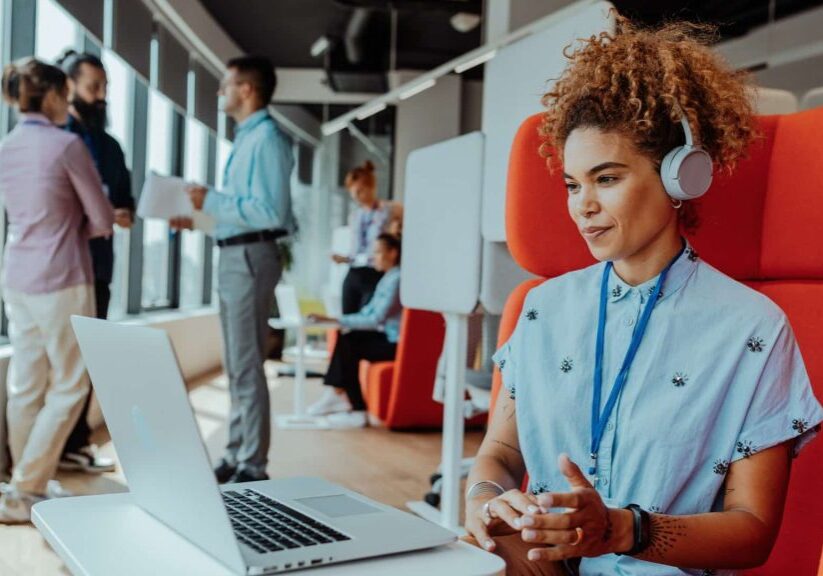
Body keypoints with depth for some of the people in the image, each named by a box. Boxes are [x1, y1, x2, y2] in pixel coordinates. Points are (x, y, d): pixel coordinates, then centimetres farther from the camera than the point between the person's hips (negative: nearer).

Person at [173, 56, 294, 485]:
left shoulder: (267, 138, -14)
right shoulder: (246, 139, 17)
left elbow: (271, 211, -24)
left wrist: (212, 201, -18)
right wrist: (200, 218, 10)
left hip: (250, 257, -10)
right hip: (233, 256, 10)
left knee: (246, 366, -6)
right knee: (236, 366, 15)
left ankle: (253, 467, 3)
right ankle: (236, 456, 26)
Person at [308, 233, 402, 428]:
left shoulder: (396, 280, -18)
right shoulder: (388, 277, 13)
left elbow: (376, 319, -24)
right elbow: (370, 310, 13)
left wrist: (336, 320, -24)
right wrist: (340, 320, -1)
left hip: (398, 343, -9)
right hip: (389, 336, 9)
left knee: (349, 347, -16)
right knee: (345, 339, -2)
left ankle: (358, 411, -10)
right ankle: (336, 395, -2)